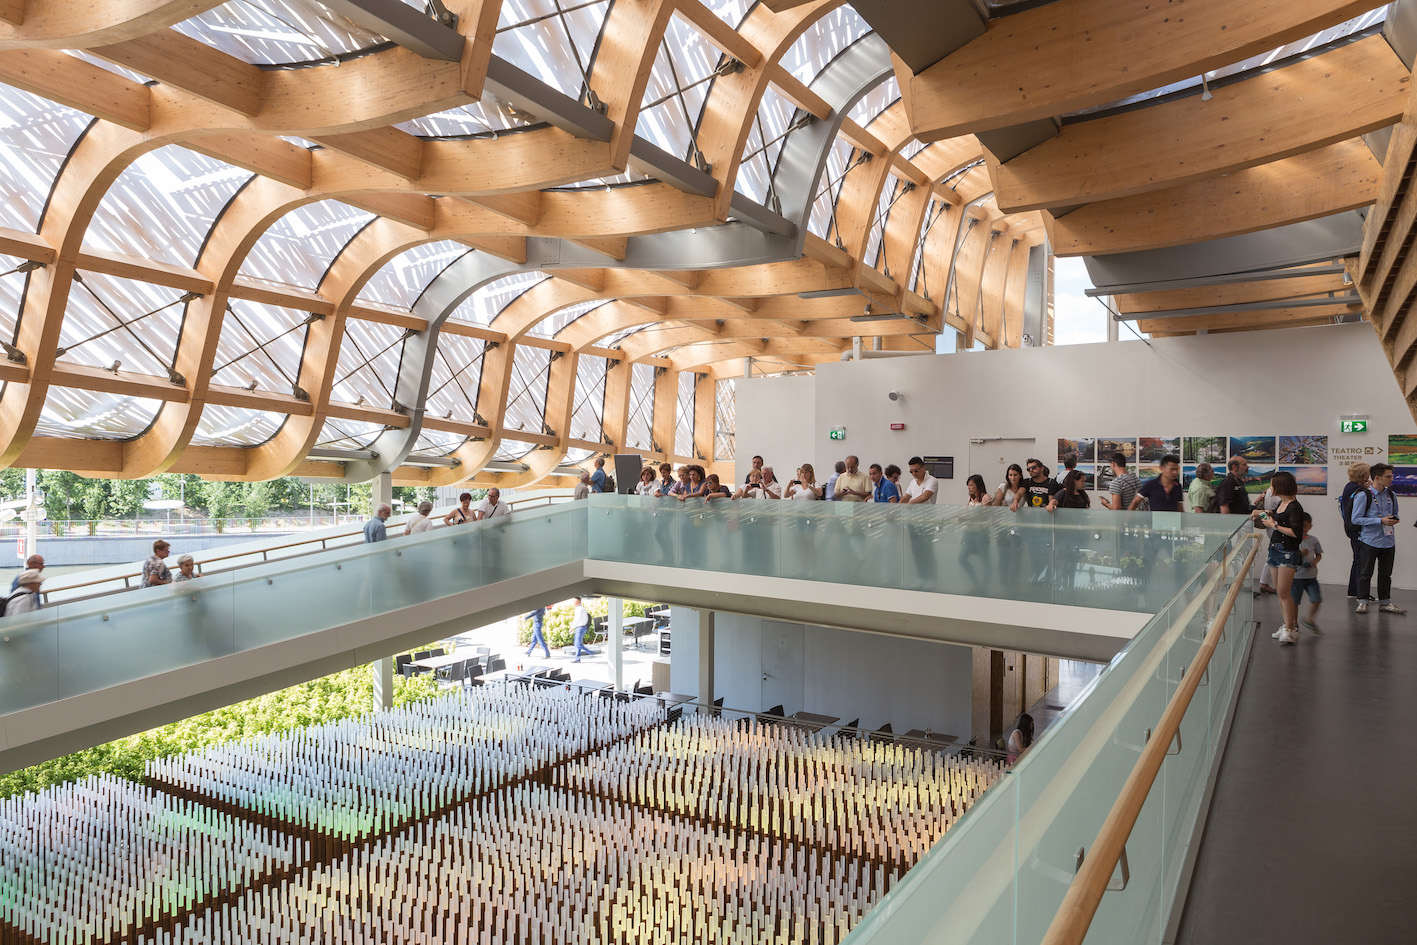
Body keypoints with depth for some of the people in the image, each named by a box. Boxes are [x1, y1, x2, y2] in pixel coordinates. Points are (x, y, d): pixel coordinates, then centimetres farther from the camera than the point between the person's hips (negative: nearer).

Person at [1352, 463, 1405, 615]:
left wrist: (1393, 519, 0)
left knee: (1385, 573, 12)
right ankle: (1362, 601, 9)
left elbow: (1395, 513, 24)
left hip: (1388, 540, 5)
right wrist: (1381, 521, -18)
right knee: (1366, 573, 1)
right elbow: (1356, 519, -13)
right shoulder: (1363, 495, -9)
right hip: (1370, 540, -5)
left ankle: (1385, 602, 20)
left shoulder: (1391, 495, 8)